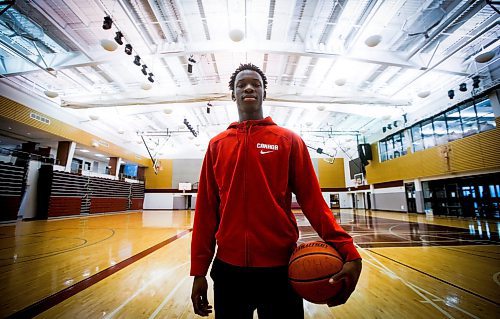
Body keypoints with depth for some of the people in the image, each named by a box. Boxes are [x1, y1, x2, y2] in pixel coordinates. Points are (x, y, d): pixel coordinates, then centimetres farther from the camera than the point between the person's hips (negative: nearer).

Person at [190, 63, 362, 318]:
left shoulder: (289, 140, 0)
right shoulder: (217, 145, 4)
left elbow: (312, 200, -3)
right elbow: (206, 209, 3)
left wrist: (348, 252, -15)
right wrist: (199, 270, 3)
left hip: (281, 267, -1)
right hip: (228, 268, 2)